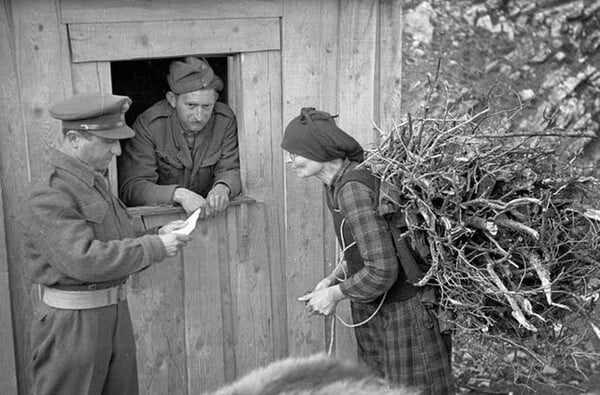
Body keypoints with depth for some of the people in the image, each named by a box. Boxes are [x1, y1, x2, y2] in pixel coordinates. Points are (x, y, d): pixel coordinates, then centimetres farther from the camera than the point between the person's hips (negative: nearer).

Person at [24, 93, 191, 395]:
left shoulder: (95, 182, 14)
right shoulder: (50, 196, -18)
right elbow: (82, 259, -28)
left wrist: (158, 235, 0)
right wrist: (154, 247, -21)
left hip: (115, 313, 9)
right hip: (70, 323, -9)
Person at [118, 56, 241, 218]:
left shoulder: (225, 120, -7)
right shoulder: (148, 124, -16)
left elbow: (231, 170, -3)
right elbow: (131, 188, -21)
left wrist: (222, 187, -28)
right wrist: (178, 194, -37)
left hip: (207, 212, 1)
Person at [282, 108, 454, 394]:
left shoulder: (353, 190, -27)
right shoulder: (338, 180, 2)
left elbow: (382, 271, -29)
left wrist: (335, 294, -14)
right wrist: (332, 279, 5)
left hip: (402, 313, -9)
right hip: (373, 311, 9)